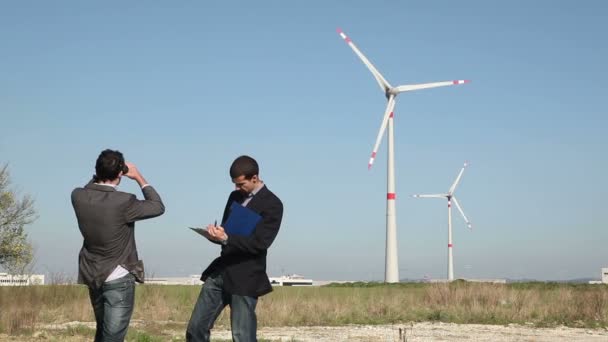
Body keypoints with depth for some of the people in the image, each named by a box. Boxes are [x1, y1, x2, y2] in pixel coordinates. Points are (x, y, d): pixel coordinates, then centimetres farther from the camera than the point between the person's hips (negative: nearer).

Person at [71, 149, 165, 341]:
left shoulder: (79, 197, -7)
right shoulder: (123, 202, -22)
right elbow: (158, 207, -5)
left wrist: (100, 173, 10)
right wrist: (138, 177, 1)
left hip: (93, 277, 6)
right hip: (118, 279, -6)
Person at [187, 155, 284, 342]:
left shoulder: (272, 204, -10)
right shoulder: (235, 196, 13)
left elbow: (260, 243, -17)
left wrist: (226, 238, -28)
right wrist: (216, 234, -6)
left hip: (245, 278, -7)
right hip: (220, 271, 7)